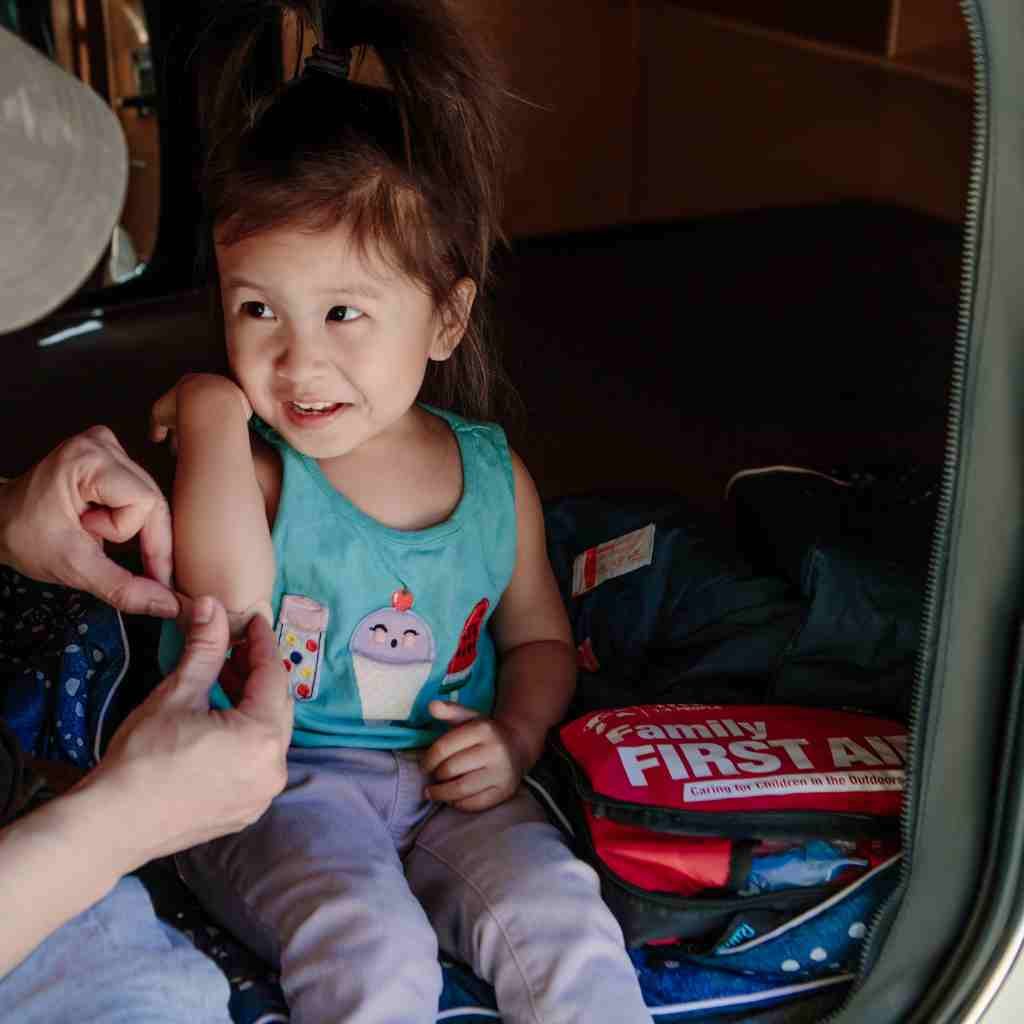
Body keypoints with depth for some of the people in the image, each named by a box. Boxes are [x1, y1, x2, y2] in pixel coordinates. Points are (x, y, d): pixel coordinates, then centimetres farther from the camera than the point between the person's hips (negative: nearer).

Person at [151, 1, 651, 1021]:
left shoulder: (495, 476, 1)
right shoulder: (247, 467, -8)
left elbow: (538, 634, 16)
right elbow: (230, 596, -29)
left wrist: (518, 733, -4)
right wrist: (212, 411, -20)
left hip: (446, 783, 3)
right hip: (270, 786, -2)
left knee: (556, 914, -21)